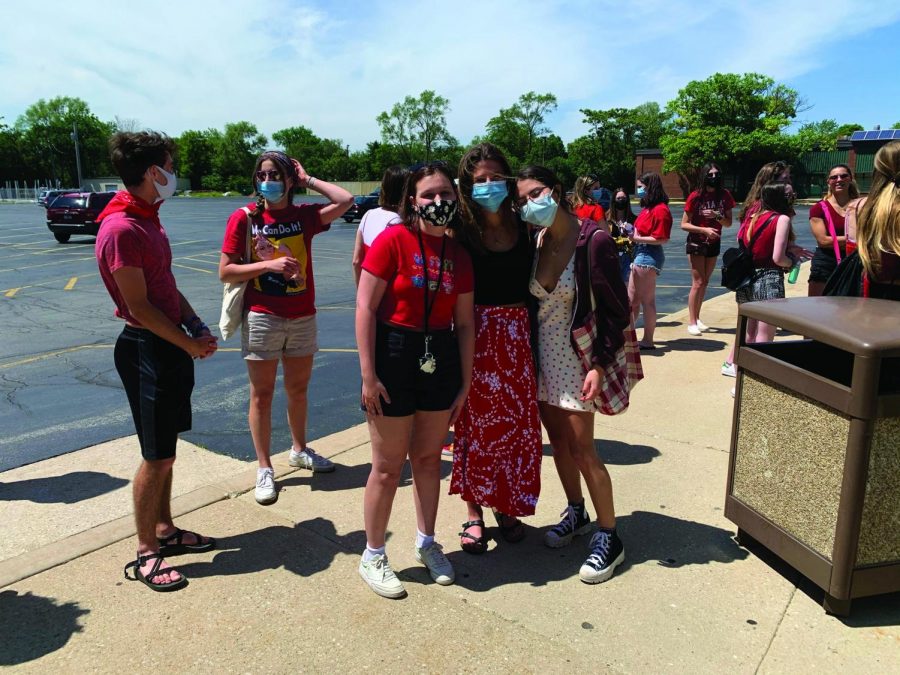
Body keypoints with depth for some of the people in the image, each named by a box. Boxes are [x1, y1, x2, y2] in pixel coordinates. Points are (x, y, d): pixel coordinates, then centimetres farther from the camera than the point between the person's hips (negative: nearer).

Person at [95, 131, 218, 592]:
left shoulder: (148, 219, 11)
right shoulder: (121, 230, -20)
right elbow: (139, 307, -19)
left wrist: (196, 327, 4)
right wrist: (191, 344, -10)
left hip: (172, 346, 10)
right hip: (147, 349, -10)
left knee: (165, 449, 18)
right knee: (157, 457, 0)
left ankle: (165, 530, 32)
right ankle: (146, 552, 16)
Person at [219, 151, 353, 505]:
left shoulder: (304, 214, 2)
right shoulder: (244, 217, -5)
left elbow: (345, 201, -14)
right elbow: (225, 271, -7)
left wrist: (308, 180, -3)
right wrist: (269, 265, -18)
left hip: (303, 317, 3)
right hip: (262, 317, -3)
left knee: (298, 389, 17)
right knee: (262, 394, 5)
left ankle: (299, 450, 37)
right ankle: (264, 468, 17)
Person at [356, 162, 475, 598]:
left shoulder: (458, 256, 4)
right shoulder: (393, 240, -11)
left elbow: (464, 323, 8)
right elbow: (365, 306, -13)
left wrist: (465, 383, 7)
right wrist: (368, 374, -16)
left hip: (440, 360, 5)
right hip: (394, 356, -5)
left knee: (428, 457, 17)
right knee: (389, 465, 5)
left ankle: (426, 543, 37)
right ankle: (372, 557, 24)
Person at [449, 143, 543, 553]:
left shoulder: (522, 225, 4)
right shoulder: (462, 231, -6)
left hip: (518, 334, 4)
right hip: (478, 334, -3)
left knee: (518, 423, 9)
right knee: (476, 424, 5)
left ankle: (507, 507, 29)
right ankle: (474, 513, 22)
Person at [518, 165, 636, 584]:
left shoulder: (594, 241, -16)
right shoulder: (535, 243, 1)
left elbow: (617, 311, -14)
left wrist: (599, 365, -20)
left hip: (577, 357, -6)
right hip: (543, 355, 6)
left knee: (581, 449, -2)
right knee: (558, 440, 15)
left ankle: (609, 538, 15)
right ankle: (576, 513, 36)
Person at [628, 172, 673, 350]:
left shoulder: (661, 210, -15)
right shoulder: (647, 208, 14)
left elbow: (661, 239, -20)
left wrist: (637, 238, -21)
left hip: (649, 256, -10)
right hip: (640, 255, 10)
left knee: (647, 300, -1)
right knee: (631, 298, 16)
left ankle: (648, 340, 8)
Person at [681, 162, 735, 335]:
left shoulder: (725, 195, -2)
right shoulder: (695, 196, -13)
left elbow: (729, 223, 1)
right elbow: (684, 224, -12)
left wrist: (716, 216, -19)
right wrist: (704, 230, -23)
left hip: (714, 243, 5)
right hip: (696, 243, -5)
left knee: (704, 282, 12)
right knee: (698, 283, -7)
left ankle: (697, 318, 23)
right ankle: (691, 322, -1)